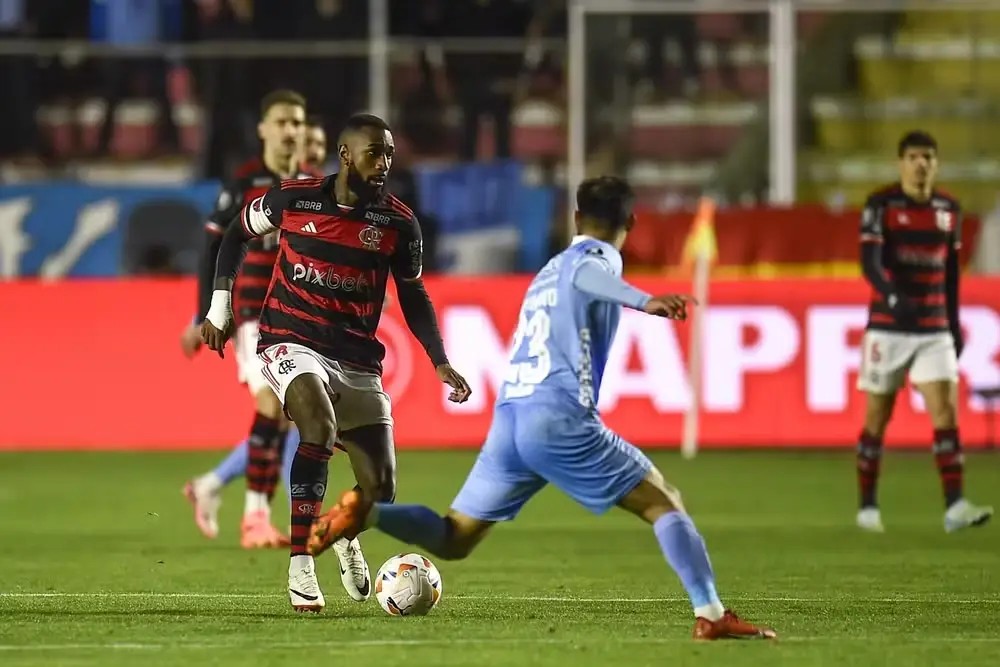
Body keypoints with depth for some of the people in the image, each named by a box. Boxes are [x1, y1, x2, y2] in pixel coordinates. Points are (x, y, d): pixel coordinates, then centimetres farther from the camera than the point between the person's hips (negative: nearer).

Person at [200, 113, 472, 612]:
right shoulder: (294, 199, -4)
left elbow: (413, 297, 12)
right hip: (291, 343, -3)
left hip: (357, 360, 3)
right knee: (320, 427, -35)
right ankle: (300, 563, -31)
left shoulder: (398, 224, -1)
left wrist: (440, 363, 2)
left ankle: (347, 533, 38)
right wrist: (219, 310, 11)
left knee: (380, 491, 0)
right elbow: (237, 234, 13)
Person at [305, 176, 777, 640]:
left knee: (453, 540, 16)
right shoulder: (596, 257, 2)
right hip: (558, 418, -7)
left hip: (509, 416, 7)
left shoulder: (549, 271, 27)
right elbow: (585, 275, -22)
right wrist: (647, 301, -41)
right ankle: (710, 615, -13)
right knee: (663, 503, -1)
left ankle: (365, 511, -4)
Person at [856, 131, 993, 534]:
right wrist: (893, 296, -35)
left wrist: (955, 325, 16)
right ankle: (867, 508, 14)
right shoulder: (880, 206, -6)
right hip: (888, 328, -3)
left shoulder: (949, 210, 9)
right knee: (877, 419, 3)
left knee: (946, 411, -10)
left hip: (935, 330, 3)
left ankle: (955, 507, -16)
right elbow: (870, 262, -17)